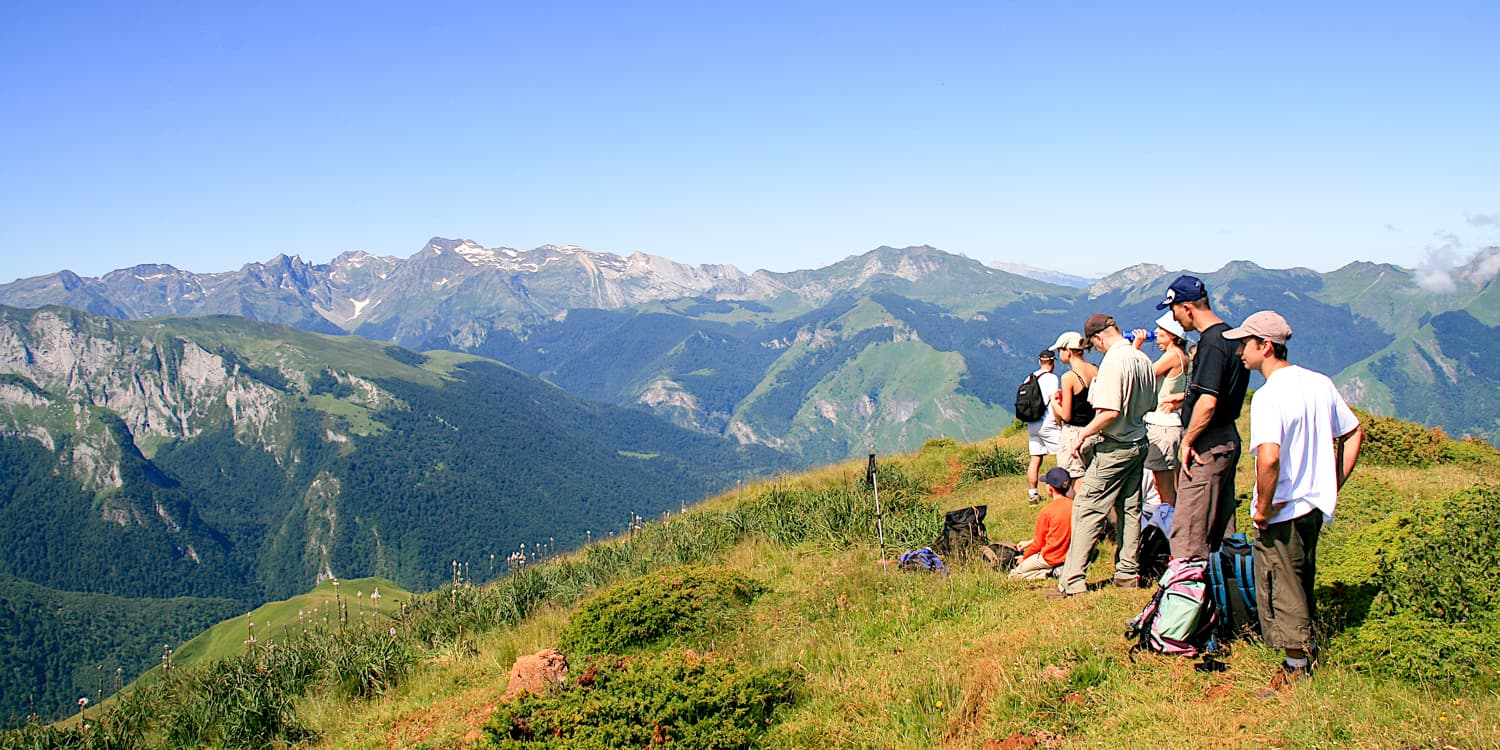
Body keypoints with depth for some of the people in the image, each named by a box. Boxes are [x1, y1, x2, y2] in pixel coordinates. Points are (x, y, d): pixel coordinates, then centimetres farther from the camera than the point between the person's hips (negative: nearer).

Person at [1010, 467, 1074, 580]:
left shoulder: (1046, 511, -20)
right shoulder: (1073, 506, -1)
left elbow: (1039, 543, -10)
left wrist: (1024, 558, 9)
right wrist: (1029, 542, 17)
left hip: (1050, 558, -7)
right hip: (1068, 555, 7)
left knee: (1014, 574, 6)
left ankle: (1050, 572, -9)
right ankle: (1058, 570, 5)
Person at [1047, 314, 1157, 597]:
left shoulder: (1113, 361, -20)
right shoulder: (1143, 359, 5)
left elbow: (1110, 412, -26)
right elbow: (1152, 404, 16)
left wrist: (1083, 434, -14)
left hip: (1115, 447, -9)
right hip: (1139, 443, 9)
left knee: (1086, 509, -5)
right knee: (1130, 508, 16)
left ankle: (1072, 581, -5)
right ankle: (1128, 572, 23)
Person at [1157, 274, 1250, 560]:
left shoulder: (1212, 342, -19)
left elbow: (1207, 402, -26)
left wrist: (1188, 442, -16)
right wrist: (1185, 396, 29)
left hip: (1207, 448, -10)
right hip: (1227, 440, 10)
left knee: (1188, 532, -6)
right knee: (1220, 528, 16)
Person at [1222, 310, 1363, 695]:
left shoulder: (1268, 396, -22)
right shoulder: (1320, 383, 3)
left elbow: (1269, 458, -35)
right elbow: (1354, 433, 13)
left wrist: (1263, 508, -21)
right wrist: (1333, 485, 15)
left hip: (1282, 514, -8)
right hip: (1316, 505, 8)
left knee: (1281, 591, 7)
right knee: (1302, 584, 25)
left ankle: (1296, 669, 17)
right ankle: (1307, 646, 40)